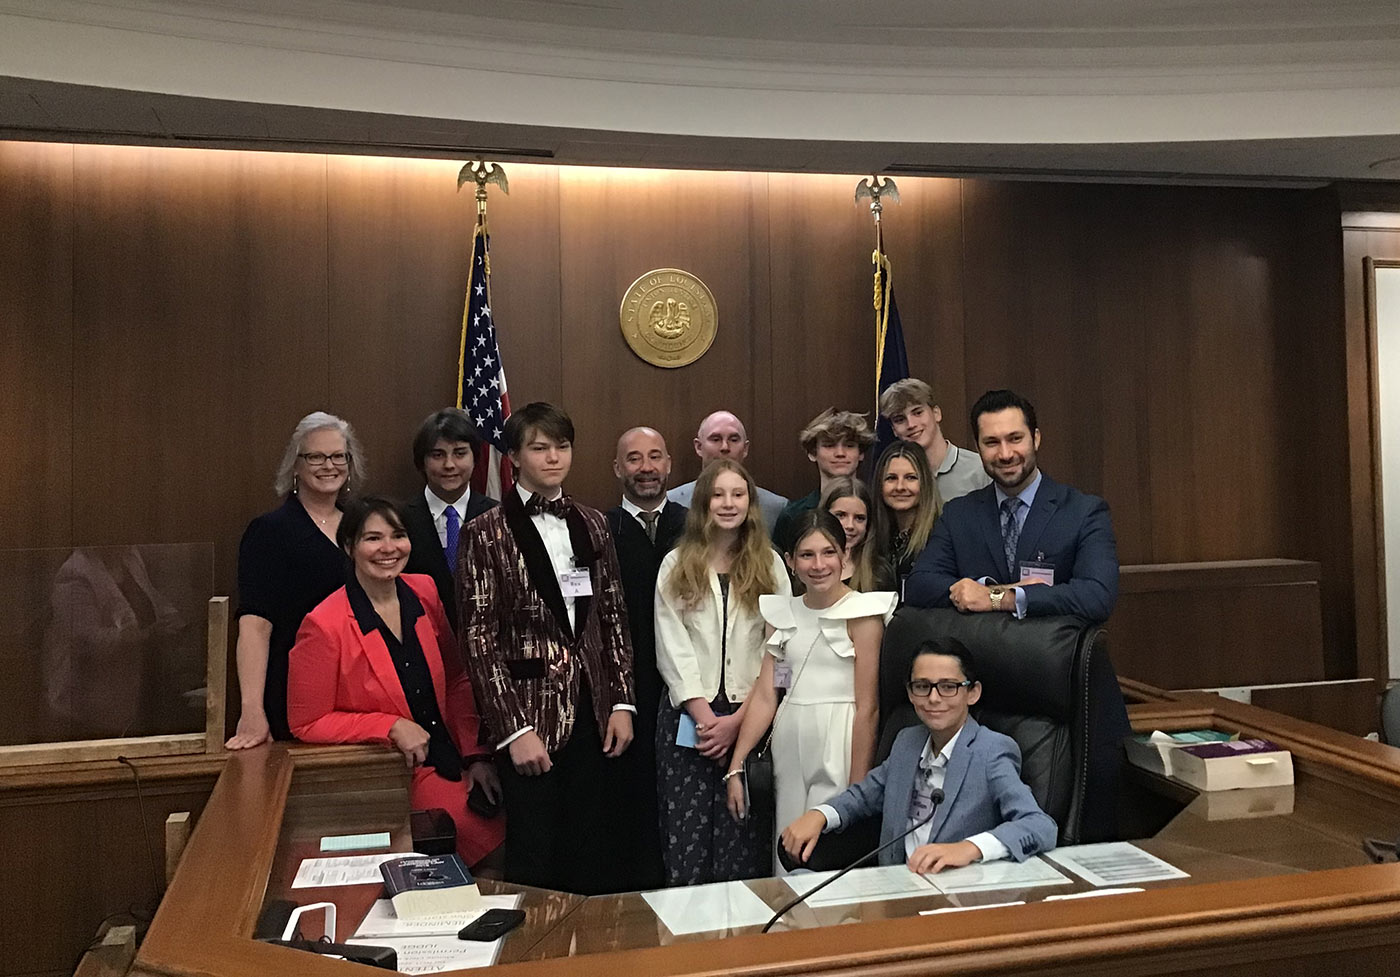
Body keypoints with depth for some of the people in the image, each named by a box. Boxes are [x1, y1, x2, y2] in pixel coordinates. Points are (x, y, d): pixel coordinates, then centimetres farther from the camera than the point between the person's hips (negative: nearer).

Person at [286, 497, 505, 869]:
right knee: (490, 837, -19)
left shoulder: (424, 592, 3)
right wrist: (392, 727, -15)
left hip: (451, 759, 6)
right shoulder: (324, 626, -13)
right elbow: (306, 724, -7)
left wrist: (477, 754, 2)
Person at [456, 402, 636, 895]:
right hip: (531, 713, -4)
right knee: (535, 861, 4)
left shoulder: (591, 524, 10)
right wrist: (514, 729, -12)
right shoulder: (487, 533, -5)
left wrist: (622, 703, 5)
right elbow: (479, 637, -8)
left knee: (594, 858, 10)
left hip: (592, 711, 4)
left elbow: (613, 617, 11)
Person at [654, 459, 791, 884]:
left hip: (750, 717, 0)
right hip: (688, 717, 0)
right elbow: (672, 647, 0)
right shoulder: (676, 565, 8)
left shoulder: (770, 565, 7)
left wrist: (738, 718, -9)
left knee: (742, 842, 0)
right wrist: (705, 716, -9)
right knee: (685, 841, -1)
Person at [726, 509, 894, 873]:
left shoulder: (861, 613, -6)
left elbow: (867, 707, -9)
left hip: (839, 748, -5)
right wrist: (735, 768, 2)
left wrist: (858, 790, -11)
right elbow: (765, 695, 7)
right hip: (789, 750, 5)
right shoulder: (784, 613, 10)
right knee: (789, 868, 9)